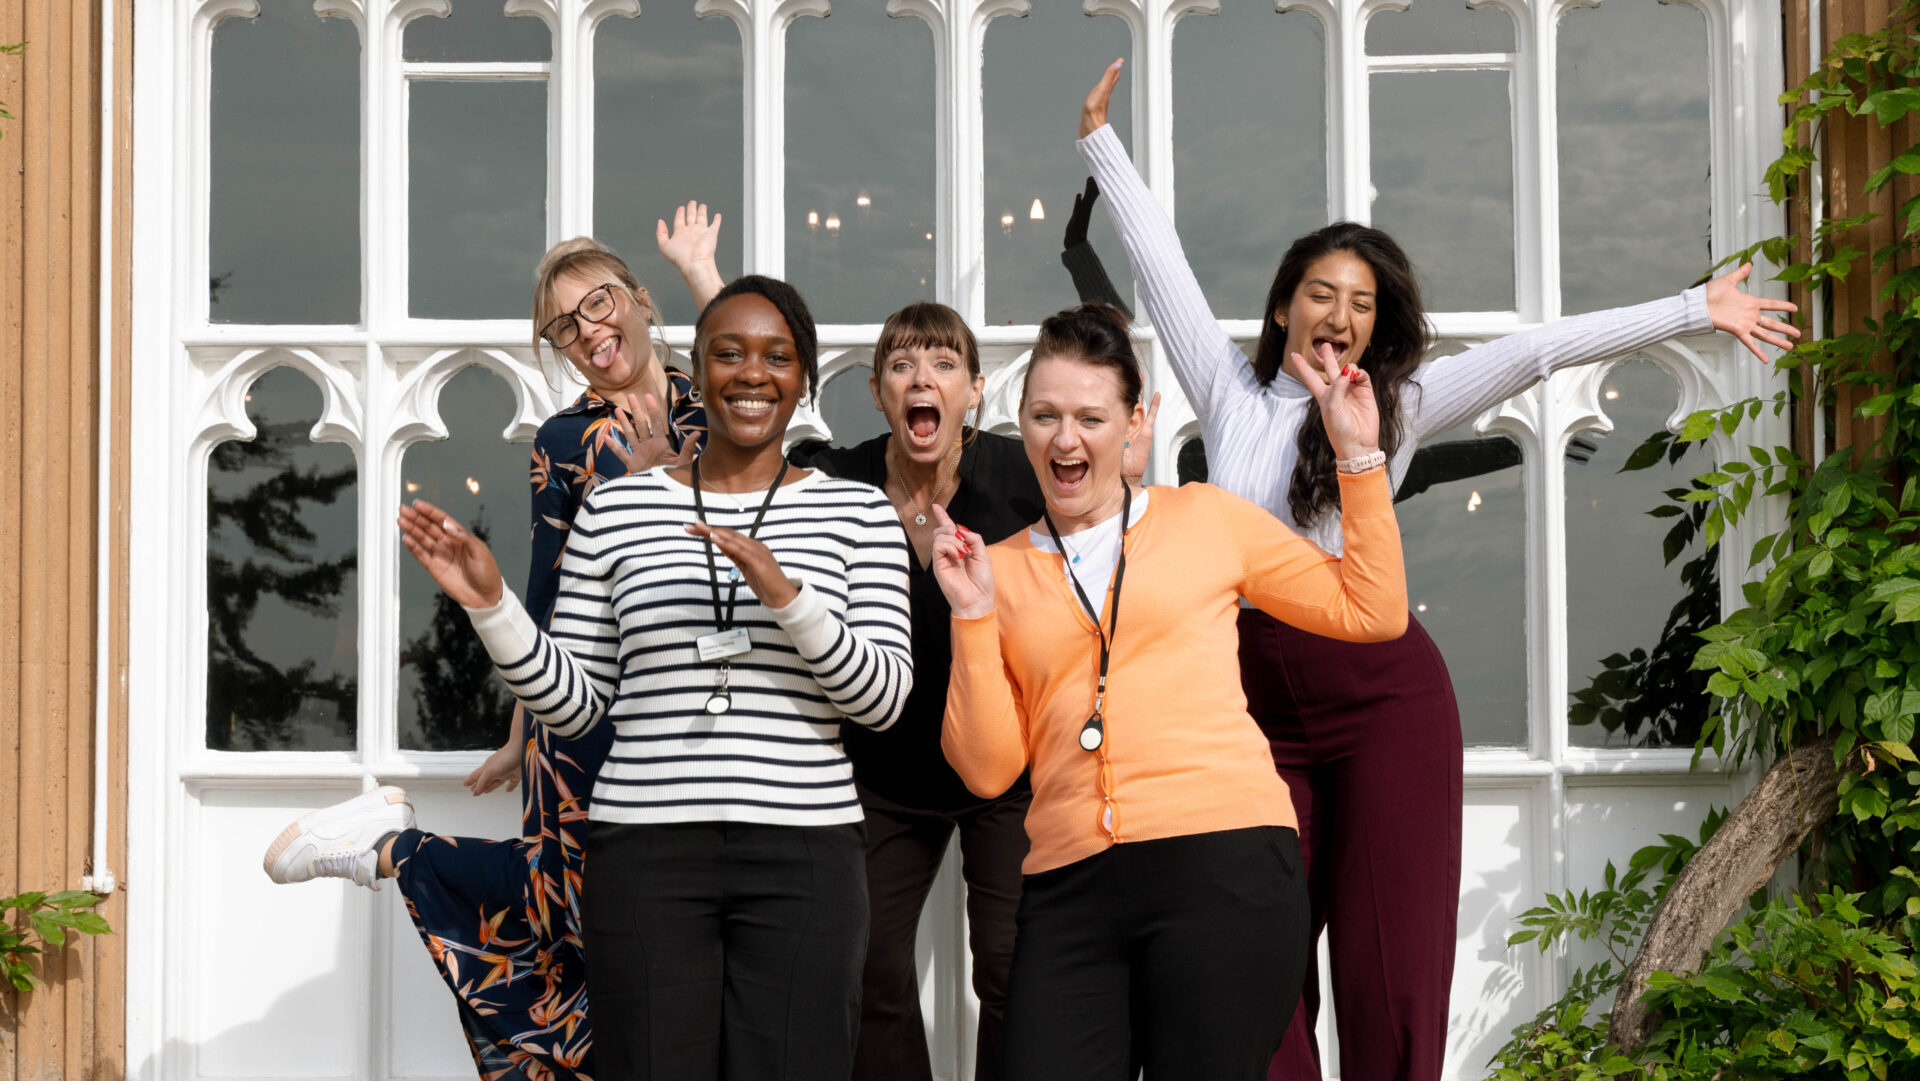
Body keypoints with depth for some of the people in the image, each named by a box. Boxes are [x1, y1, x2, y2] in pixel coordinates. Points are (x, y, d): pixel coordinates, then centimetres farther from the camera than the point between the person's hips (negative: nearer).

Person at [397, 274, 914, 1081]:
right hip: (647, 853, 0)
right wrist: (490, 604, -5)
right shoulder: (616, 508, 8)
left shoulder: (858, 513, 7)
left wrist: (786, 595, -18)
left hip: (802, 858, 0)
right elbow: (573, 704, 9)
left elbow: (885, 697, -4)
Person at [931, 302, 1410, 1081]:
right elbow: (988, 769, 7)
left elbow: (1372, 613, 14)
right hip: (1071, 888, 1)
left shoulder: (1206, 518, 13)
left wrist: (1357, 455, 11)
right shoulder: (999, 568, 13)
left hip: (1223, 867, -1)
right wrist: (972, 615, -1)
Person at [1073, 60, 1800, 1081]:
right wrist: (1101, 143, 24)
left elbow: (1537, 351, 4)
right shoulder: (1231, 392, 12)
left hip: (1382, 698, -2)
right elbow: (1162, 266, 17)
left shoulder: (1395, 403, 7)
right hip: (1258, 705, 2)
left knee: (1392, 972, -3)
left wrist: (1696, 310, 5)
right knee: (1260, 970, -2)